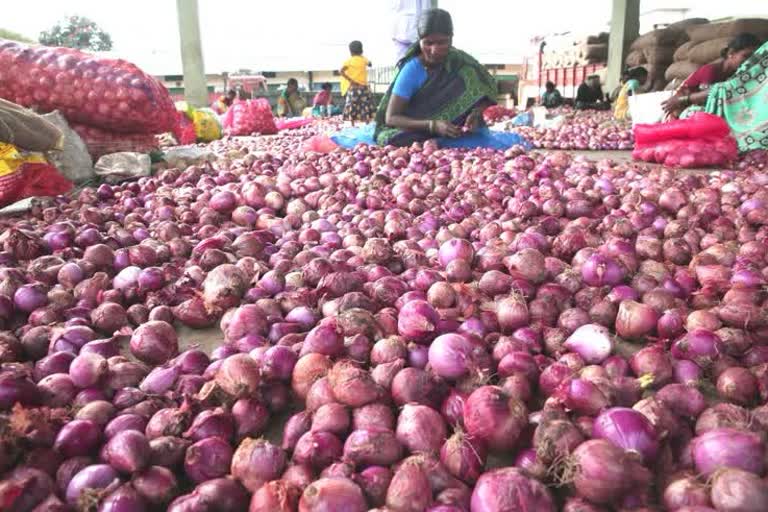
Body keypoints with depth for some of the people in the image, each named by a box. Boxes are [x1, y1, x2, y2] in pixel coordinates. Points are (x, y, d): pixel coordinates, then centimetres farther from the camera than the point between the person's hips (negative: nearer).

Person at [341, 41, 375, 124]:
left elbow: (341, 71, -14)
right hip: (363, 86, 0)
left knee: (352, 106, 2)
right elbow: (370, 64, 26)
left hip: (353, 87, 0)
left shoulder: (349, 60, -1)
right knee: (366, 106, 7)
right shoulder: (364, 59, 3)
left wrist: (349, 80, -10)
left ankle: (353, 125, 1)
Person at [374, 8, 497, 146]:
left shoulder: (460, 62, -7)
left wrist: (475, 113, -26)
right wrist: (433, 126, -34)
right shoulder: (411, 70, -16)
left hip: (451, 131, 4)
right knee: (392, 141, -30)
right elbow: (391, 117, -20)